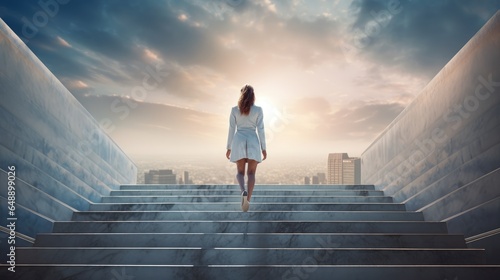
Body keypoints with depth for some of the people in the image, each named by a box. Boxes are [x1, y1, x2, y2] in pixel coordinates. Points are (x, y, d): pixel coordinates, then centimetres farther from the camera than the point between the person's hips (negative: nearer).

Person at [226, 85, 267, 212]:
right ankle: (247, 200, -8)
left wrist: (229, 148, 10)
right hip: (253, 143, -1)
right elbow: (260, 130, -3)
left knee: (240, 172, 11)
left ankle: (243, 192, -19)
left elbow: (231, 130, 3)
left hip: (239, 142, 1)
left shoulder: (234, 109, 2)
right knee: (251, 173, 6)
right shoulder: (258, 110, -1)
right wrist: (264, 148, 2)